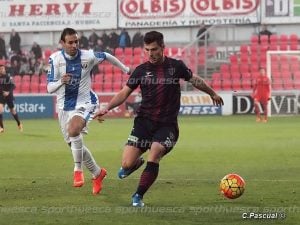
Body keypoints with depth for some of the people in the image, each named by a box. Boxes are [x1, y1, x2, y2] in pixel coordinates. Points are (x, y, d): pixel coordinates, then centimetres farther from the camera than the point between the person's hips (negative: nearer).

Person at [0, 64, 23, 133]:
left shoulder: (8, 77, -9)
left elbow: (13, 86, -14)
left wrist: (8, 92, -26)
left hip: (9, 96, -2)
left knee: (12, 111, 10)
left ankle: (19, 124, 35)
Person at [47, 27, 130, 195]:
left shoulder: (88, 56, -11)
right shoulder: (55, 59, -9)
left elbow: (107, 56, 11)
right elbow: (49, 88, -10)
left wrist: (126, 70, 21)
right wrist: (61, 82, -32)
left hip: (84, 103, -3)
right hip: (64, 106, 4)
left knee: (74, 130, -33)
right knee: (75, 145, 10)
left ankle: (78, 170, -20)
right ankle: (97, 173, 32)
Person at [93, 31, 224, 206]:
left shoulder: (176, 66, 1)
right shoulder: (141, 70, 2)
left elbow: (194, 80, 18)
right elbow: (125, 93, 5)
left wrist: (212, 93, 31)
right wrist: (107, 108, -9)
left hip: (167, 124, -1)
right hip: (144, 121, 1)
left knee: (155, 154, -27)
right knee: (127, 164, -10)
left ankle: (138, 196, -9)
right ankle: (137, 163, 31)